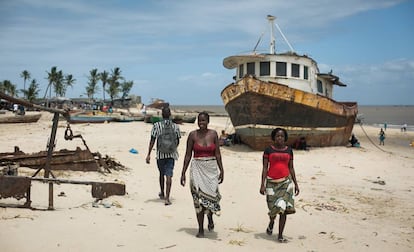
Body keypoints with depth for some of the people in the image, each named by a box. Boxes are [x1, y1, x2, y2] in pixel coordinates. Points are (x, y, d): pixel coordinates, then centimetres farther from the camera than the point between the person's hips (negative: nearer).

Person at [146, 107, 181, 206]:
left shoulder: (156, 125, -5)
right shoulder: (175, 126, 0)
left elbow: (152, 141, -7)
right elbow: (177, 141, 10)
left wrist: (149, 154, -4)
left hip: (160, 154, 0)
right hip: (171, 154, 0)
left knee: (162, 174, 19)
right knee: (169, 175, -3)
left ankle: (162, 194, 37)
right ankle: (167, 198, -10)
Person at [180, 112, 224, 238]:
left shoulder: (213, 134, 4)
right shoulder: (193, 135, 0)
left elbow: (217, 154, 7)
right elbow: (188, 155, 2)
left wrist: (221, 170, 2)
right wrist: (183, 173, 0)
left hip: (211, 168, 1)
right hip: (197, 168, -1)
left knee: (211, 195, -5)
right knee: (199, 198, -2)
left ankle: (210, 217, 29)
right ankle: (200, 229, 9)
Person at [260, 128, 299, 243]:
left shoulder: (289, 150, 7)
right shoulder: (268, 150, 0)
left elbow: (291, 168, 12)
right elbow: (265, 168, -2)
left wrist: (296, 184, 9)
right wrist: (262, 184, -8)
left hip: (286, 181, 2)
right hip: (272, 182, -1)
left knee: (283, 208, -7)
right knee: (274, 207, 0)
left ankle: (280, 235, 2)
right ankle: (271, 222, 35)